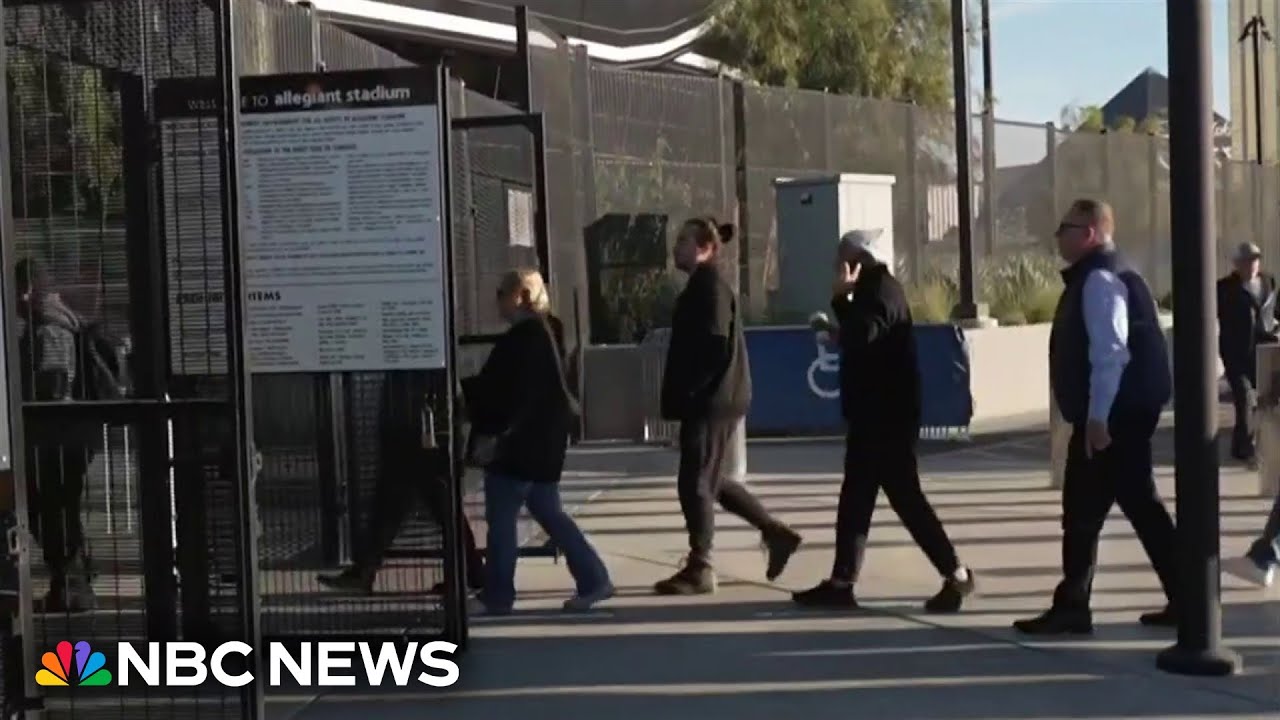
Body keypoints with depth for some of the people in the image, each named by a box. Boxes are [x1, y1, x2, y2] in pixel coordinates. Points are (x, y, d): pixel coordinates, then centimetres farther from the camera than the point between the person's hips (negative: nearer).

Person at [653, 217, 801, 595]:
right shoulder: (701, 286, 17)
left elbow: (714, 349, -21)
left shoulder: (711, 287, -14)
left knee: (695, 483, -4)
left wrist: (685, 394, -19)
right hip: (710, 402, 10)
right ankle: (776, 533, 23)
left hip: (711, 402, -10)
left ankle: (699, 568, 3)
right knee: (714, 481, 16)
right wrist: (683, 396, 16)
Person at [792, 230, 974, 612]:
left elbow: (861, 335, -31)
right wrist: (840, 332, 12)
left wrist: (841, 297, -22)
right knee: (855, 498, 10)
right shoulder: (876, 288, 16)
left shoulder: (881, 291, -15)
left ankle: (955, 574, 2)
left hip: (887, 416, -10)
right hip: (874, 415, 10)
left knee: (905, 496, -6)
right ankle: (842, 582, 14)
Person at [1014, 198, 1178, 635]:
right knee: (1141, 505, 13)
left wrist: (1097, 417, -24)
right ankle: (1182, 600, 18)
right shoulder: (1096, 277, 17)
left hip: (1111, 417, -10)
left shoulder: (1099, 280, -15)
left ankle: (1072, 608, 5)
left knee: (1083, 511, -3)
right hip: (1122, 415, 10)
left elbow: (1110, 352, -23)